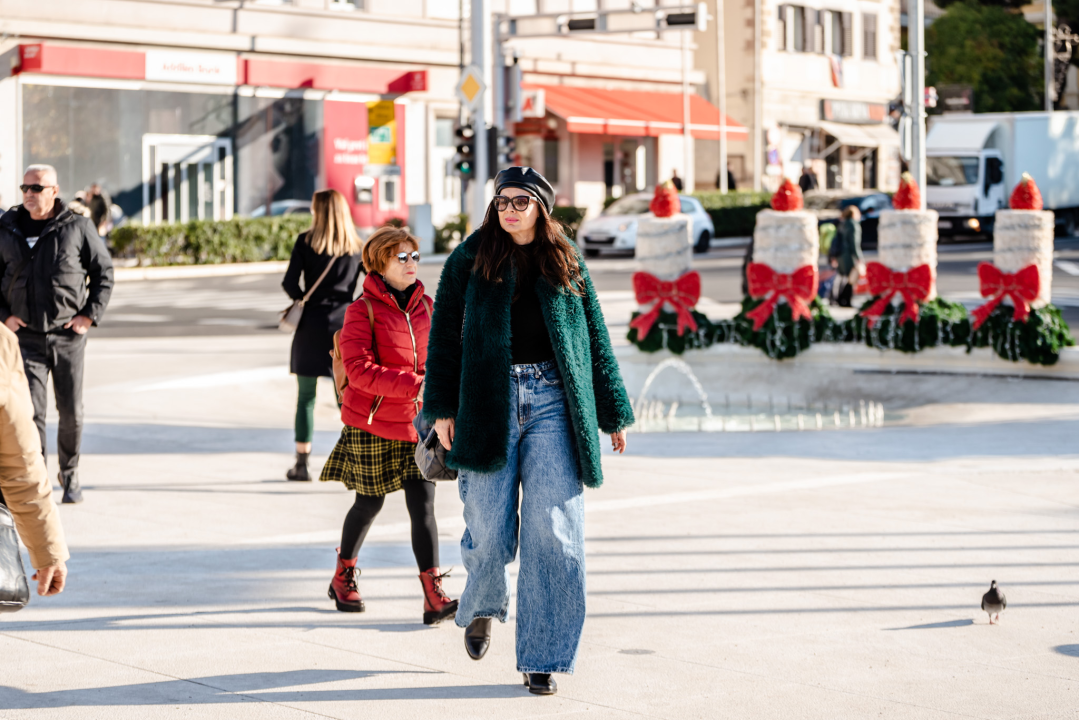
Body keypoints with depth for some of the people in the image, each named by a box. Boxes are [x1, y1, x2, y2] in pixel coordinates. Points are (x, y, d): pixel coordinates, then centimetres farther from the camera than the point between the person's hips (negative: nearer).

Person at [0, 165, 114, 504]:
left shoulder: (77, 227, -2)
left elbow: (104, 272, 5)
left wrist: (90, 315, -4)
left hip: (68, 335, 0)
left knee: (71, 411, 7)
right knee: (30, 412, -9)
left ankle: (69, 475, 28)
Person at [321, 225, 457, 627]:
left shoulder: (425, 306, 5)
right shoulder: (363, 310, -11)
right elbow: (359, 369, -22)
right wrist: (414, 385, -29)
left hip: (415, 423, 4)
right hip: (371, 424, -4)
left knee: (422, 506, -5)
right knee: (369, 504, 9)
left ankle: (434, 599, -9)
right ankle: (343, 577, 34)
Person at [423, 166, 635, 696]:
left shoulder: (566, 265, 9)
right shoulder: (470, 258, 6)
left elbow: (595, 340, 14)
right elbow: (445, 336, 5)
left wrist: (612, 413, 13)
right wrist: (443, 409, -2)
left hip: (552, 403, 1)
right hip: (489, 404, -1)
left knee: (553, 531, -7)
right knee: (489, 529, -1)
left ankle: (541, 658, 2)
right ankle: (482, 607, 34)